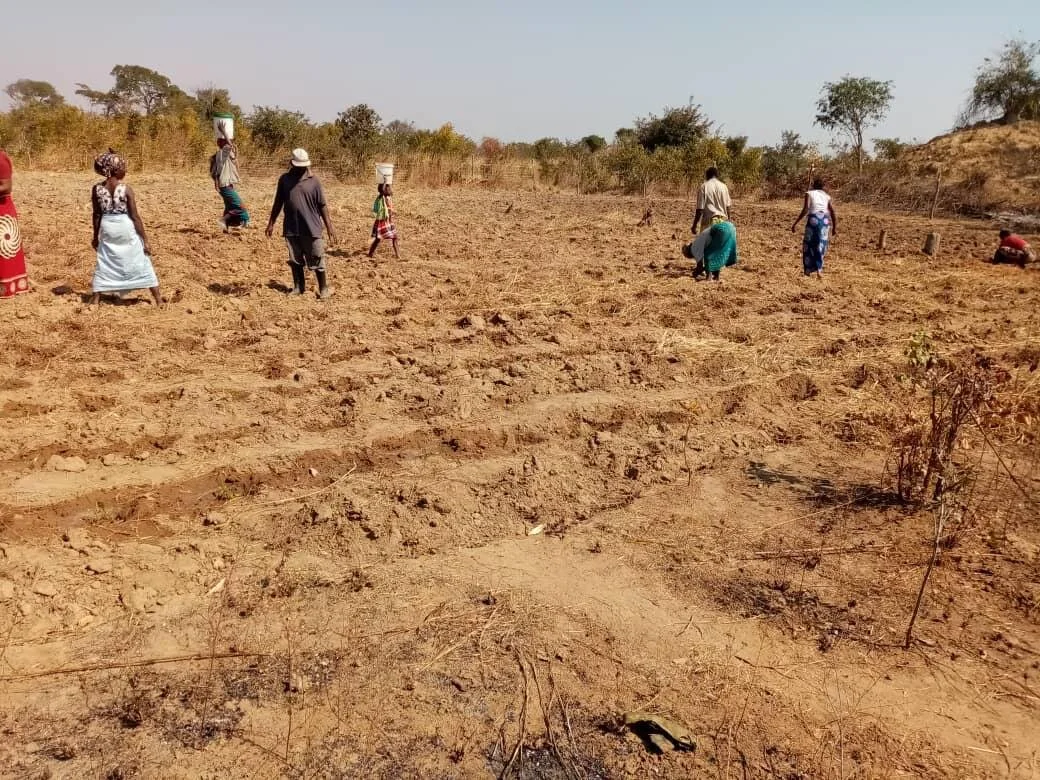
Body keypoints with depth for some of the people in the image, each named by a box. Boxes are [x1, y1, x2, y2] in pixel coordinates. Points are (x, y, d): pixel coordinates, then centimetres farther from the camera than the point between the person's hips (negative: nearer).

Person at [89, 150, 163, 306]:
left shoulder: (97, 188, -4)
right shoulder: (126, 188, -14)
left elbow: (97, 215, 2)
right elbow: (135, 217, -13)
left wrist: (96, 236, 14)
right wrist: (145, 239, -7)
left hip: (107, 228, 3)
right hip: (126, 228, -3)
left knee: (104, 263, 16)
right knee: (141, 263, 6)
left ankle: (95, 298, 20)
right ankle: (158, 299, 9)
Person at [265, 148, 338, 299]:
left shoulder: (313, 181, -3)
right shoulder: (284, 179, 4)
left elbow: (322, 206, -2)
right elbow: (278, 202, 12)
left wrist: (329, 227, -5)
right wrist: (271, 223, 11)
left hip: (311, 228, -3)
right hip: (291, 229, 3)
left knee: (317, 261, 0)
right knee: (295, 260, 11)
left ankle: (324, 289, 11)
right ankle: (298, 287, 25)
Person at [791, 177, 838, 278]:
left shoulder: (809, 193, 11)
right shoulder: (828, 197, 20)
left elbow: (805, 210, -4)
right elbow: (833, 214, 12)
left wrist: (795, 223, -5)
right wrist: (834, 228, 21)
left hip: (813, 219, -2)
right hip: (825, 220, 2)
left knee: (809, 243, 13)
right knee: (821, 244, 12)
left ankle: (808, 270, 16)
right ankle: (819, 270, 1)